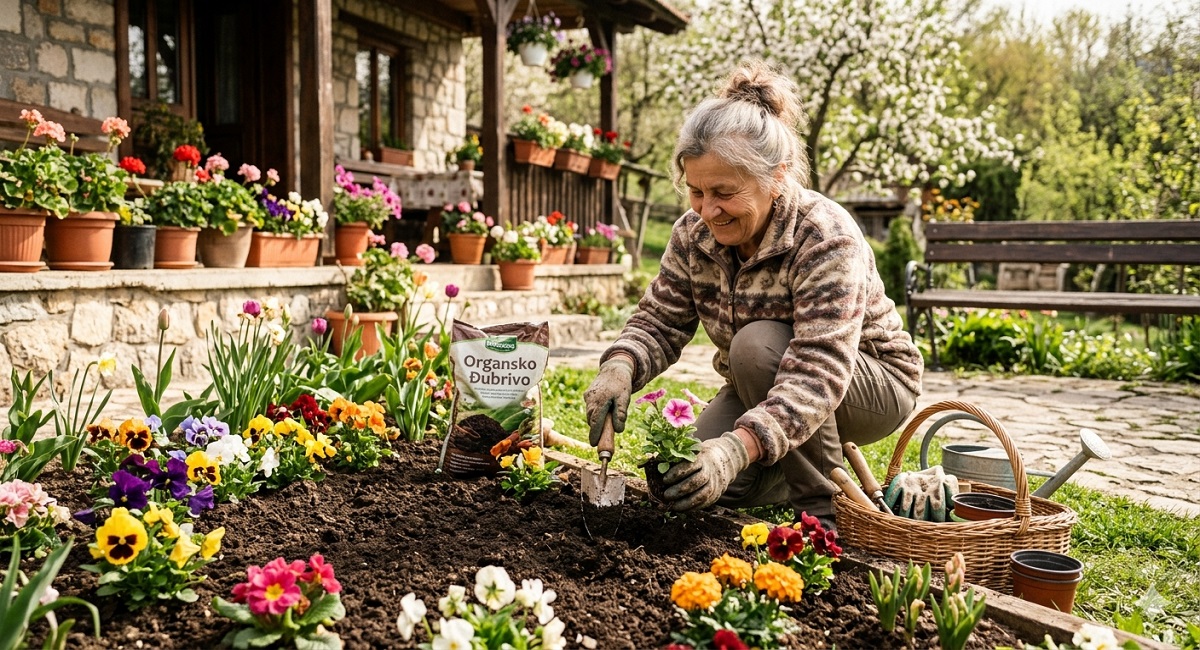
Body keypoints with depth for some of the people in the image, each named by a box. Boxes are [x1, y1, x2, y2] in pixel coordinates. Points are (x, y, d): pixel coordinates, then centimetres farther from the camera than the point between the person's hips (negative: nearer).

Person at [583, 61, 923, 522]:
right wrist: (620, 368, -32)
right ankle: (805, 465, 14)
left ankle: (824, 506, -16)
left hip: (871, 386, -6)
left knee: (758, 344, -34)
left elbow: (818, 375, -40)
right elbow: (660, 321, -8)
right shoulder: (693, 234, -12)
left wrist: (738, 447, -55)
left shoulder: (826, 239, -31)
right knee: (690, 480, -15)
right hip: (765, 393, 6)